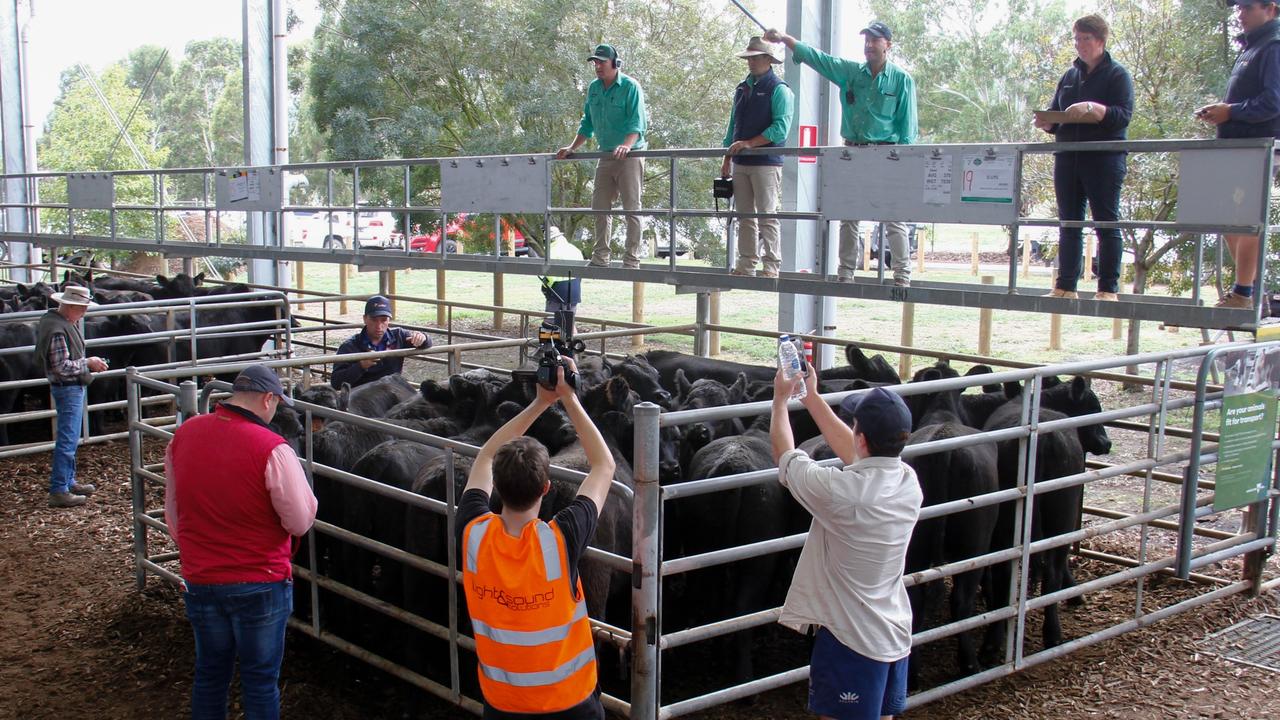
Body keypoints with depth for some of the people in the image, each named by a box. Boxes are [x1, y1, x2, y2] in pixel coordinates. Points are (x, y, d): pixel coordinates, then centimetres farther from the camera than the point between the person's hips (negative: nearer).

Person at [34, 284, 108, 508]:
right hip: (68, 388, -11)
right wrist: (88, 363, -16)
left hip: (75, 387, 11)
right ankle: (59, 491, -3)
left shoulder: (66, 322, 9)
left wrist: (86, 362, 10)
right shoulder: (57, 329, -22)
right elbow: (62, 366, -24)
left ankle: (69, 481, 30)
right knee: (67, 440, -7)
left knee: (70, 438, 19)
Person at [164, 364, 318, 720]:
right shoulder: (272, 449, -21)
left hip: (199, 581, 5)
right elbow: (301, 522, -15)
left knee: (210, 672, 22)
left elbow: (173, 514, 10)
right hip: (261, 584, -5)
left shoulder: (183, 435, -3)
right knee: (260, 680, 11)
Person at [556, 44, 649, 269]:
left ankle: (631, 260, -2)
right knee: (599, 206, 8)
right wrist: (572, 148, 12)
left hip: (630, 156, -7)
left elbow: (637, 123, -19)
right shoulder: (593, 88, 11)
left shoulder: (630, 87, -10)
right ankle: (599, 258, 15)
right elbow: (587, 123, 19)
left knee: (631, 207, -5)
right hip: (606, 156, 7)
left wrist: (627, 145, -36)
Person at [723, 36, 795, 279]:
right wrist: (726, 159, 16)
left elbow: (780, 129, -15)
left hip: (766, 162, -7)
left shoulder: (779, 90, -5)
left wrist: (748, 143, -18)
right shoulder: (742, 89, 17)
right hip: (741, 163, 7)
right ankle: (745, 265, 13)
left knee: (767, 216, -7)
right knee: (744, 215, 8)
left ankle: (772, 266, -4)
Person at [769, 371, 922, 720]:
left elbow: (783, 455, -6)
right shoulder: (909, 482, -5)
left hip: (850, 638, -7)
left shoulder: (840, 491, -25)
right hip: (896, 635, 7)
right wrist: (812, 399, 20)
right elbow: (856, 454, 14)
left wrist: (781, 399, 9)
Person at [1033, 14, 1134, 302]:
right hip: (1067, 158, 6)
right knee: (1069, 223, 6)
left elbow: (1124, 115, -10)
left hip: (1104, 159, -6)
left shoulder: (1117, 74, 2)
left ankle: (1108, 289, -3)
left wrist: (1093, 110, -25)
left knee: (1107, 223, -4)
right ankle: (1065, 286, 9)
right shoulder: (1069, 76, 19)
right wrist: (1046, 122, -3)